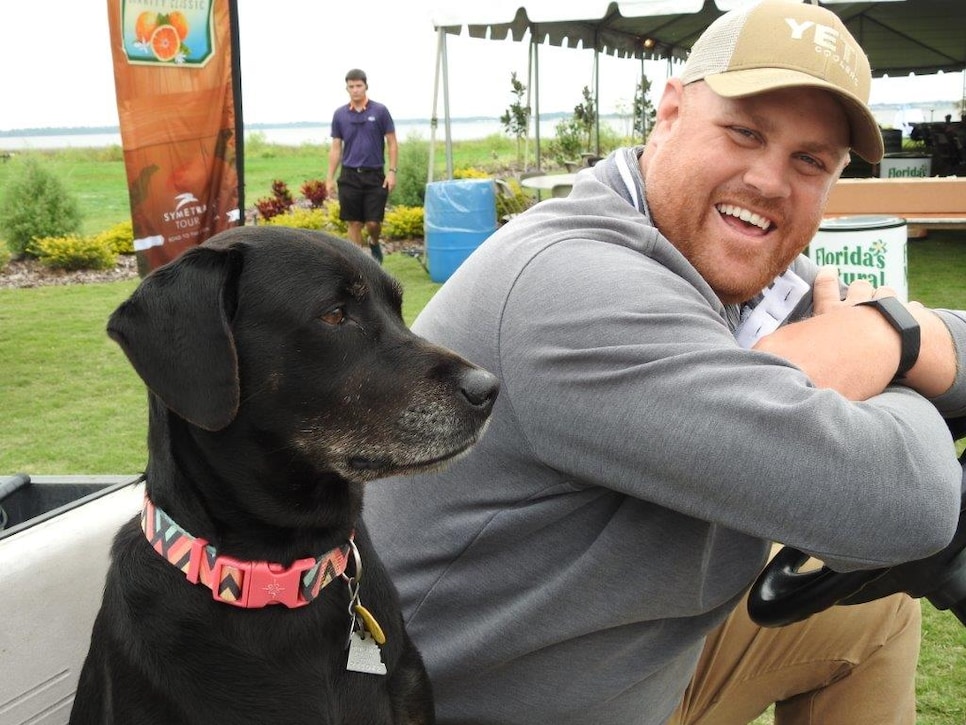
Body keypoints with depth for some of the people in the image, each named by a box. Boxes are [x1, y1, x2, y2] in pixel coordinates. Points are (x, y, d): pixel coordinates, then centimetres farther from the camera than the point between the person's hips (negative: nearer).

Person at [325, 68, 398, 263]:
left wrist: (392, 171, -9)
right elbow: (336, 148, 9)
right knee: (354, 223, 3)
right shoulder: (340, 114, 6)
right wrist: (330, 177, 3)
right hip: (349, 176, 2)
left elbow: (392, 143, 1)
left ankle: (374, 243, 28)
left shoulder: (380, 111, -1)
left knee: (373, 222, -4)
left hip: (375, 175, -2)